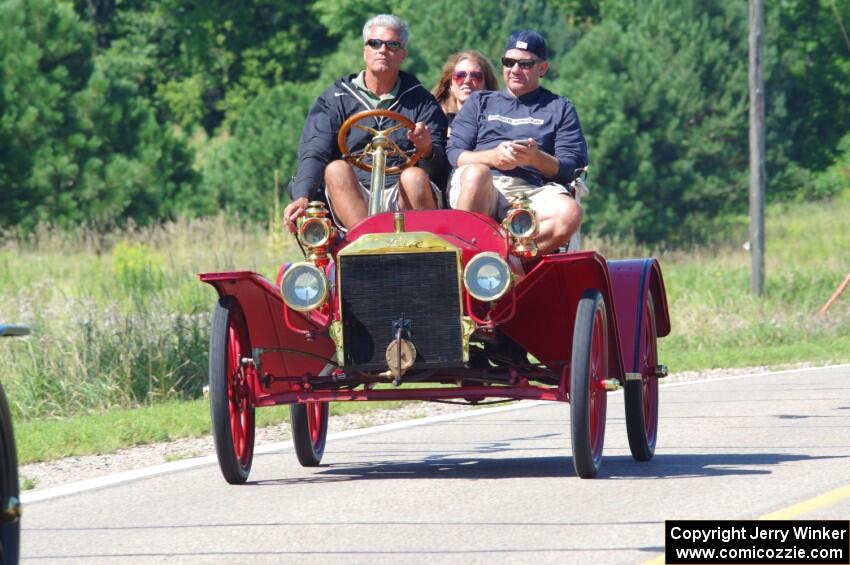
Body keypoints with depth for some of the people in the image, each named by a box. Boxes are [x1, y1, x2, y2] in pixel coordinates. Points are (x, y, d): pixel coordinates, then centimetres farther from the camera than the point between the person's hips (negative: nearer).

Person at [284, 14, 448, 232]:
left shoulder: (422, 101, 17)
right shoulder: (334, 99, 15)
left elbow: (439, 165, 9)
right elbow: (313, 153, 1)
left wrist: (427, 150, -16)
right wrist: (302, 197, -18)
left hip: (403, 199, 0)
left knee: (415, 176, -30)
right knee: (336, 169, -30)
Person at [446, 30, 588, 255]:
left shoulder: (560, 108, 24)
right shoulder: (479, 102, 28)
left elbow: (574, 166, 10)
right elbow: (453, 154, 14)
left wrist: (537, 158, -11)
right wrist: (492, 157, -7)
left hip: (532, 192, 0)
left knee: (570, 212, -35)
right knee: (476, 173, -38)